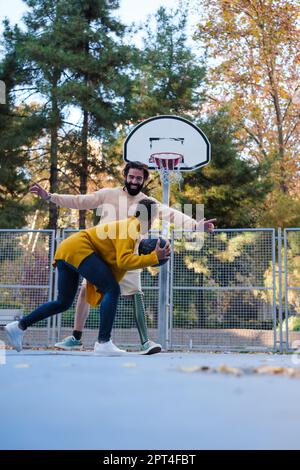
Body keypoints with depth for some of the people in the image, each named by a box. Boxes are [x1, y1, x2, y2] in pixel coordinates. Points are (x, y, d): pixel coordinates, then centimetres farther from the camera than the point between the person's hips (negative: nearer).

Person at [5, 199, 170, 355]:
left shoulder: (130, 225, 21)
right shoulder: (131, 227, -10)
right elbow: (123, 261, -22)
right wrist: (154, 257, -22)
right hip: (78, 249, -10)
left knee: (63, 303, 16)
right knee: (112, 290, -16)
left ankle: (19, 326, 19)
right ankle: (103, 343, -21)